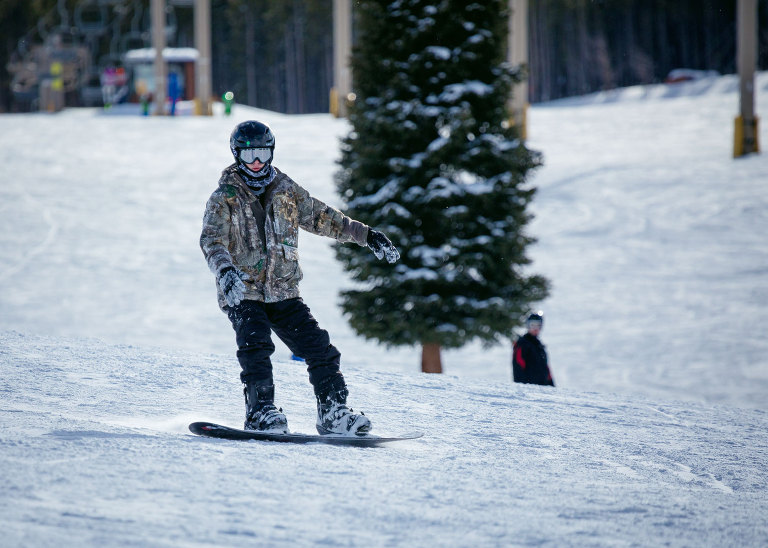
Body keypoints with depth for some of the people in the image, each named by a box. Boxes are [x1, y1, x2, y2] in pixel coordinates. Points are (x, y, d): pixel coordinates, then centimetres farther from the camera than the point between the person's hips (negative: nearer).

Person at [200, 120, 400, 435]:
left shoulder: (286, 191, 9)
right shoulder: (225, 197, -4)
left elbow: (321, 217, 20)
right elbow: (212, 240, -18)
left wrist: (366, 235, 19)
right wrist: (225, 270, -40)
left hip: (283, 292, 4)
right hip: (243, 293, -4)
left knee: (320, 349, -6)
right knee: (256, 346, -26)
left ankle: (333, 413, -1)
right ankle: (260, 412, -24)